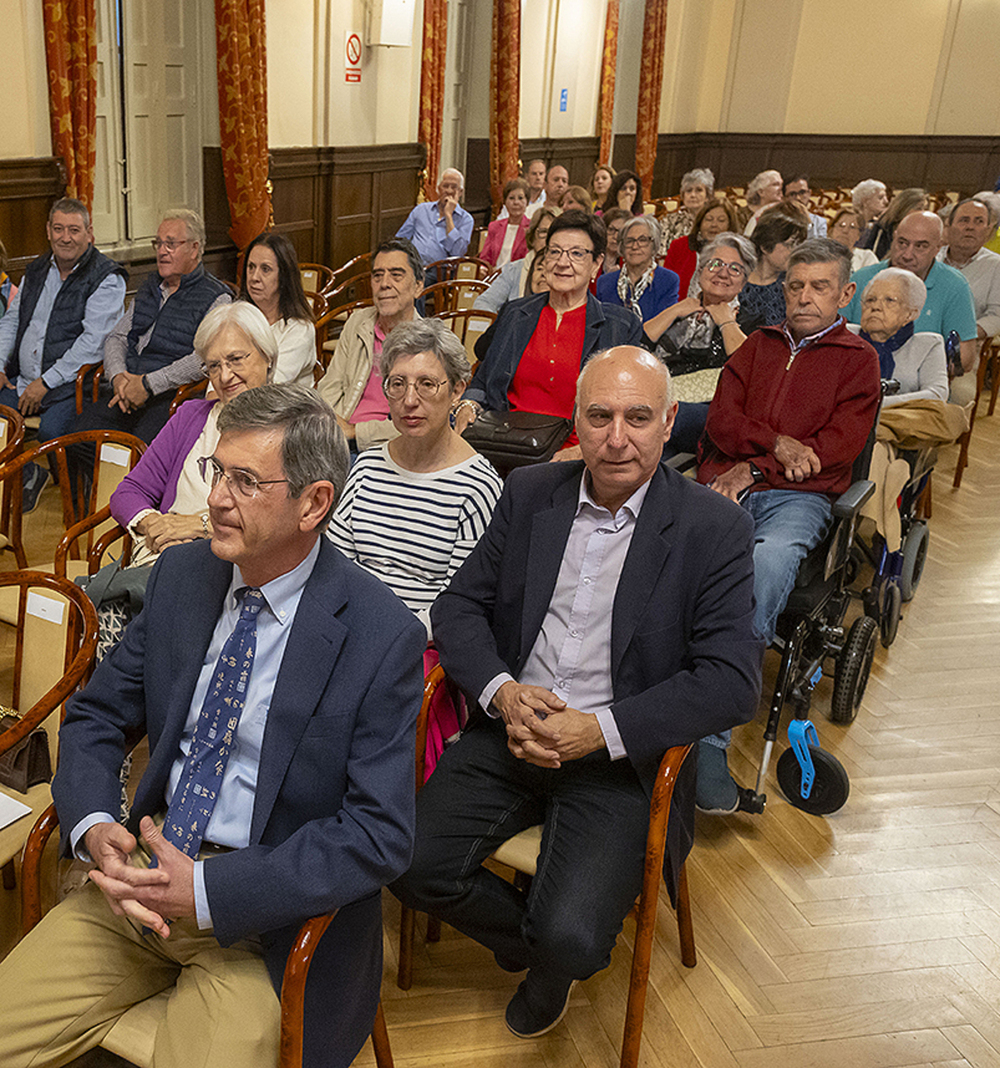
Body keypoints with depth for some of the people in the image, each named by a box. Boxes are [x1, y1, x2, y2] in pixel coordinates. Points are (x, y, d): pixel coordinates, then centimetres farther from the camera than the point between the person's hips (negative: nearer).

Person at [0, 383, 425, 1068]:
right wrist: (94, 828, -12)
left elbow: (381, 834, -17)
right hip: (144, 875, 5)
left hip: (264, 913, -4)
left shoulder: (382, 635, -17)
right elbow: (96, 716, 8)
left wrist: (208, 891, -22)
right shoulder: (182, 574, 0)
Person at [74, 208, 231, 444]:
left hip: (168, 397, -6)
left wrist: (149, 384, -18)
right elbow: (116, 338, 21)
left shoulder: (216, 298, -1)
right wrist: (118, 376, -2)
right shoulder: (149, 288, 22)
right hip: (123, 388, 6)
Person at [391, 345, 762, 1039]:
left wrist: (600, 730, -20)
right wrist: (502, 693, -13)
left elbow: (734, 682, -12)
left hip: (620, 757, -3)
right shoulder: (530, 493, 6)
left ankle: (551, 971, 20)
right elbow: (459, 607, 7)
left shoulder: (714, 530, -6)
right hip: (513, 730, 4)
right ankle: (534, 942, 16)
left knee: (569, 939, -21)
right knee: (411, 865, -15)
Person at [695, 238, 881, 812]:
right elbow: (722, 419, 14)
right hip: (724, 485, 3)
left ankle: (710, 737, -43)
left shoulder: (859, 361, 16)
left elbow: (838, 448, 3)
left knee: (766, 570, -37)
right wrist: (777, 444, -5)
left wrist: (754, 469, -5)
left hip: (797, 497, -3)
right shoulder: (759, 345, 26)